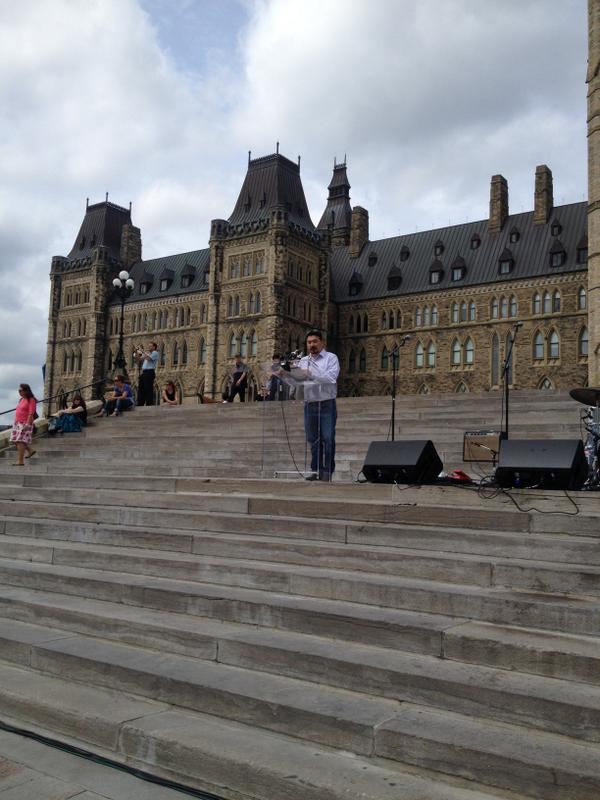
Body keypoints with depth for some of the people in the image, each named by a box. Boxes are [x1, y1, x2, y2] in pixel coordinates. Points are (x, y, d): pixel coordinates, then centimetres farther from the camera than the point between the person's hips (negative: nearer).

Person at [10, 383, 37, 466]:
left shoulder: (31, 400, -12)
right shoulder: (21, 399, 13)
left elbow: (31, 413, -18)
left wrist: (27, 424, -23)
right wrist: (15, 421, 19)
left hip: (25, 424, -9)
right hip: (17, 423, 9)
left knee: (20, 441, -11)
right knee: (16, 440, 11)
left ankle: (20, 461, -9)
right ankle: (30, 451, 29)